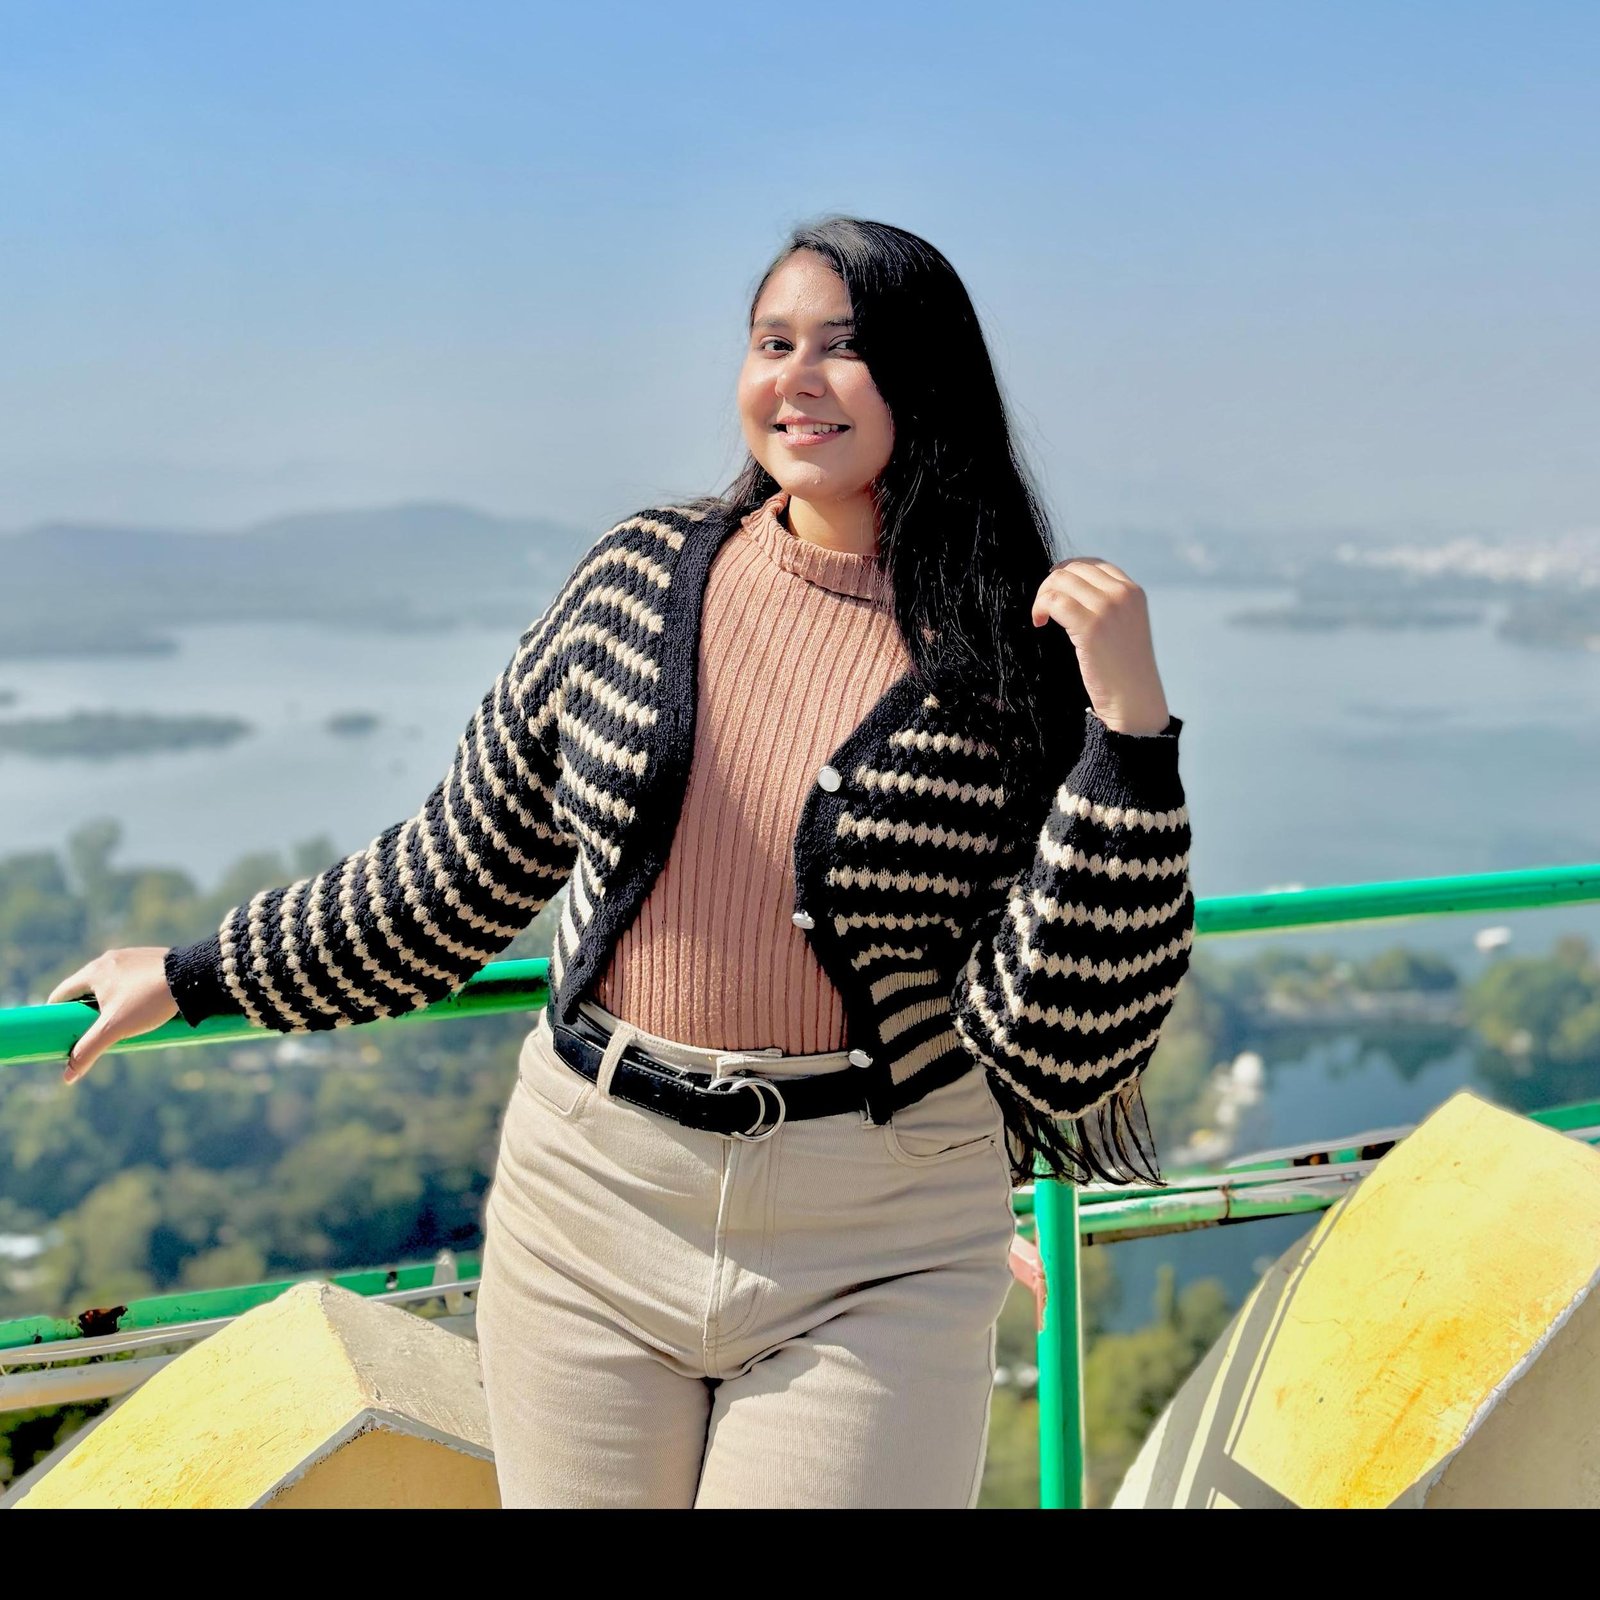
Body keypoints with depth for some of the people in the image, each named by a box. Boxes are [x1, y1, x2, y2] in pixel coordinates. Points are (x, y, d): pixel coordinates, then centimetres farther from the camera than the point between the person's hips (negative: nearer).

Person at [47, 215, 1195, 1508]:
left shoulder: (1006, 661, -8)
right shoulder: (641, 576, 0)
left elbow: (1059, 1034, -14)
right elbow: (462, 868, 11)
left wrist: (1129, 723, -22)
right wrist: (197, 979, 17)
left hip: (869, 1262, -2)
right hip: (589, 1207, 3)